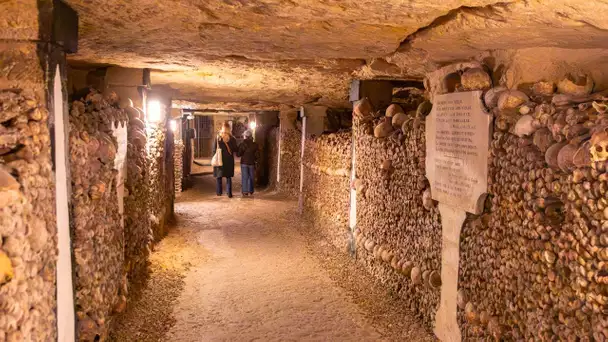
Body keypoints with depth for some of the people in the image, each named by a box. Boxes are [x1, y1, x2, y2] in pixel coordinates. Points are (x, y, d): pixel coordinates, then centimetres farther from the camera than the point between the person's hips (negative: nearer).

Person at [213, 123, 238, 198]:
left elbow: (214, 149, -5)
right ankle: (229, 193, 4)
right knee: (228, 177, 8)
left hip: (219, 160, 0)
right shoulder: (232, 139, -6)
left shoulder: (218, 138, -7)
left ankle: (219, 192, 18)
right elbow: (235, 149, -1)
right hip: (229, 161, 1)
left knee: (219, 176, 13)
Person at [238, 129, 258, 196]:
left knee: (244, 178, 2)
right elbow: (256, 155, -3)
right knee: (251, 177, 13)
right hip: (252, 163, 1)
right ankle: (250, 191, 17)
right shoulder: (255, 144, -6)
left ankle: (245, 191, -3)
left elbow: (239, 154, -3)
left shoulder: (242, 144, -7)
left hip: (244, 163, -1)